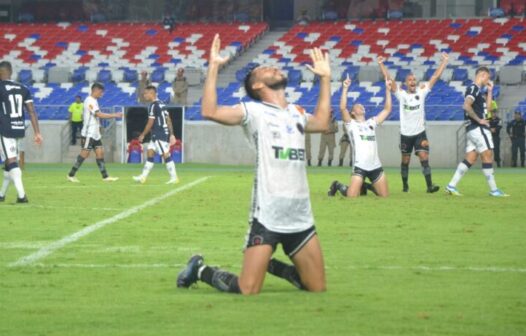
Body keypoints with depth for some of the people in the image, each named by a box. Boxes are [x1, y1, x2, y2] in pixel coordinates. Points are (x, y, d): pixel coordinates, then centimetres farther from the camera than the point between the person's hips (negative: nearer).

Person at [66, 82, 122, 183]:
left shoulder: (94, 101, 15)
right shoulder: (89, 101, -16)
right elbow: (99, 114, -24)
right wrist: (115, 115, -23)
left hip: (95, 133, 10)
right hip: (88, 133, -9)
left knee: (100, 153, 5)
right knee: (84, 154, -7)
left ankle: (105, 176, 4)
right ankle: (71, 175, 0)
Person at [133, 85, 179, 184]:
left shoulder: (153, 106, -14)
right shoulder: (161, 104, 15)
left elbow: (150, 123, -14)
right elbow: (168, 120, 15)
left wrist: (142, 135, -5)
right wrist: (171, 134, 16)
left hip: (159, 135, -10)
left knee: (166, 155, -7)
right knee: (150, 153, 10)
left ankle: (174, 177, -5)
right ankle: (143, 176, 11)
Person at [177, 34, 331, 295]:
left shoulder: (297, 113, 17)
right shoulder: (254, 111, -3)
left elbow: (322, 123, 39)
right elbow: (210, 111, -16)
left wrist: (325, 78, 35)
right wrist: (213, 66, -15)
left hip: (301, 217, 6)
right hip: (267, 216, -6)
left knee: (317, 288, 8)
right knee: (246, 290, -9)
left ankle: (267, 265, 31)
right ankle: (200, 270, 19)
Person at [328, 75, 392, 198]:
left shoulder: (372, 123, 18)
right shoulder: (351, 124, 4)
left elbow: (387, 109, 17)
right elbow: (342, 108, -11)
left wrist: (388, 90, 12)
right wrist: (345, 88, -15)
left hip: (375, 166, 5)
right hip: (360, 166, -5)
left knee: (384, 195, 4)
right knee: (352, 196, -14)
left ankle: (365, 187, 32)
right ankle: (337, 186, 19)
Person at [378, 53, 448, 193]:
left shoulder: (422, 91, 2)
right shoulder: (401, 94, -1)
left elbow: (436, 76, 0)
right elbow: (388, 78, -9)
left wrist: (444, 61, -5)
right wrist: (381, 64, -18)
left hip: (420, 133, 0)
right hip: (405, 134, 0)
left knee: (424, 158, -12)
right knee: (405, 161, 10)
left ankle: (430, 185, -17)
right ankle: (405, 185, 25)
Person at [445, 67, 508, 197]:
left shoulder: (477, 90, 21)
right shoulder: (473, 88, -11)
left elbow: (487, 108, 25)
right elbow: (466, 106, -25)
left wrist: (490, 91, 20)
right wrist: (479, 120, -20)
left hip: (472, 129, 10)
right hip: (477, 128, -10)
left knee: (470, 158, 6)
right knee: (487, 156, -7)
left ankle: (451, 186, 3)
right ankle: (493, 190, -5)